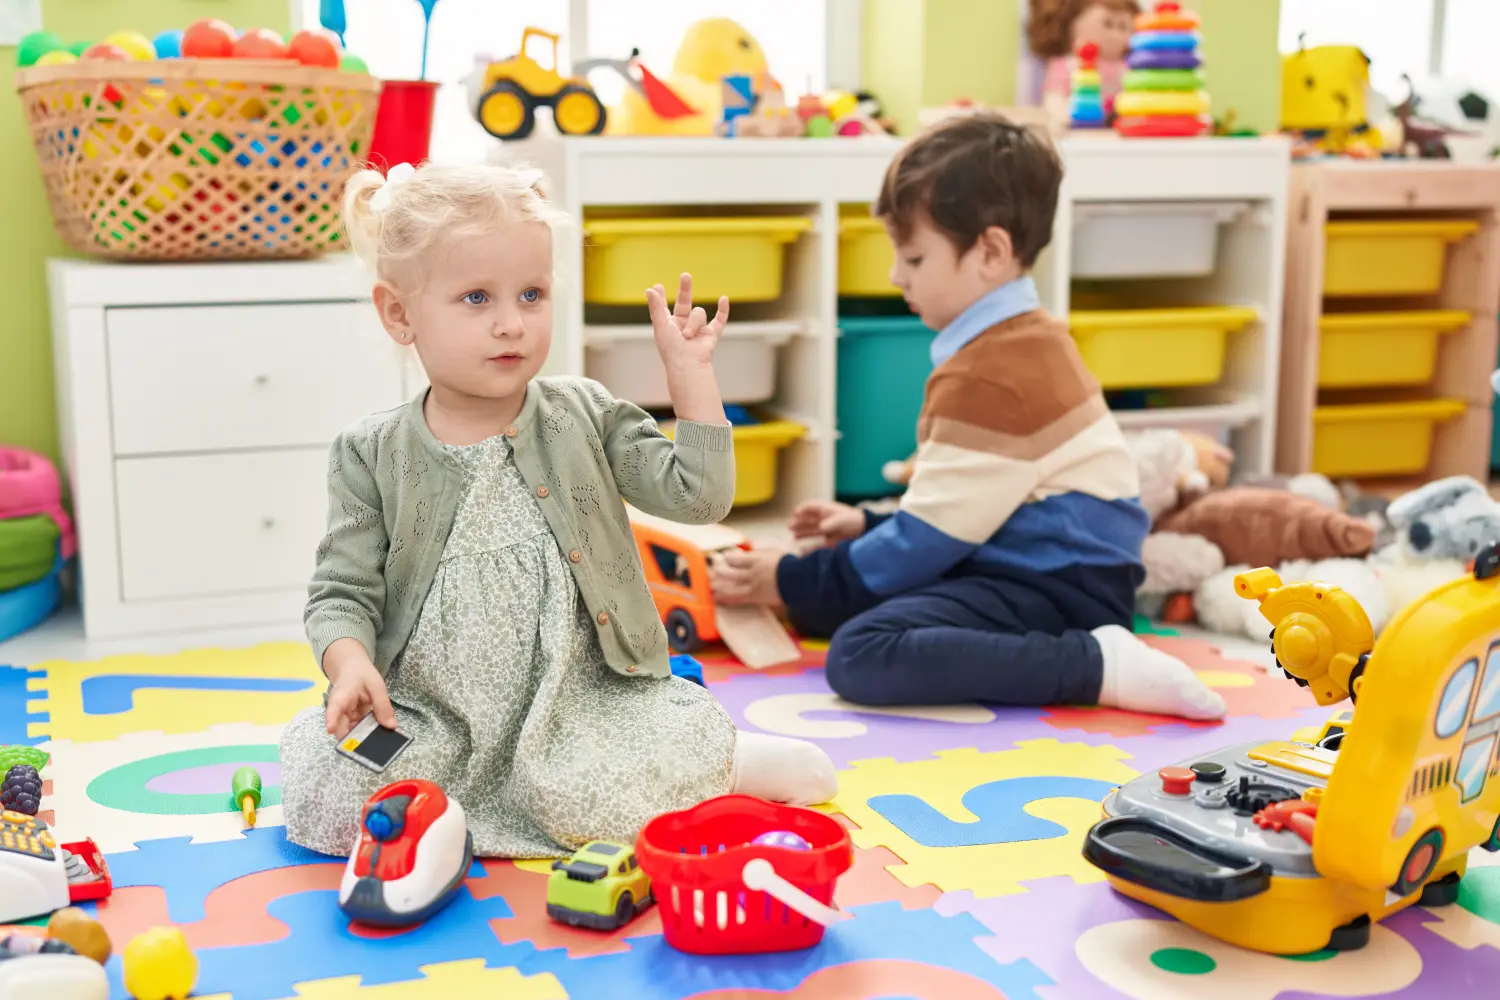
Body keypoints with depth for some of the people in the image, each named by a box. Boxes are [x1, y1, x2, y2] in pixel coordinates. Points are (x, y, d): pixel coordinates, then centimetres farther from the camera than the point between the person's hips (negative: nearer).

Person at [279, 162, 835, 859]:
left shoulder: (585, 417, 2)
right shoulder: (373, 456, -1)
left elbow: (696, 497, -3)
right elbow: (344, 590, 1)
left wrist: (691, 377, -8)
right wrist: (350, 663, -20)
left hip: (578, 697, 0)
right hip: (429, 715, 1)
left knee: (586, 805, -27)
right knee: (325, 797, -21)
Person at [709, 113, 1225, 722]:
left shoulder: (994, 373, -18)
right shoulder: (1025, 341, 15)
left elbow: (930, 536, -16)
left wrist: (792, 582, -9)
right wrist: (868, 527, 16)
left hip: (1058, 589, -11)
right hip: (1031, 559, 11)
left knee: (862, 655, -29)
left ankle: (1100, 664, -25)